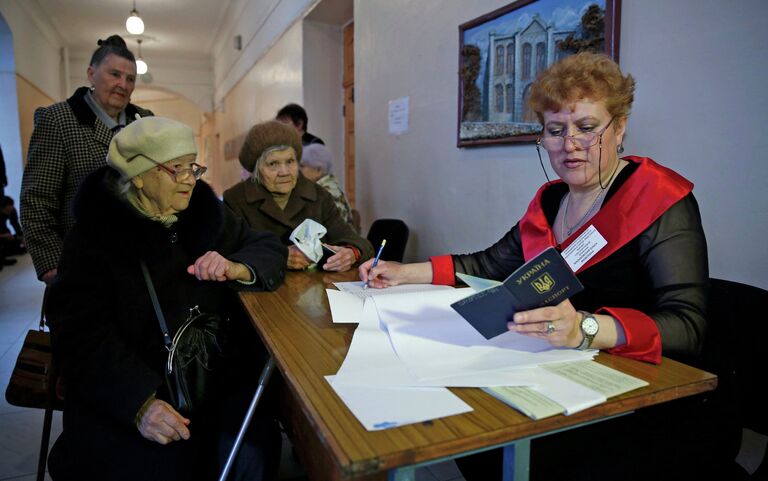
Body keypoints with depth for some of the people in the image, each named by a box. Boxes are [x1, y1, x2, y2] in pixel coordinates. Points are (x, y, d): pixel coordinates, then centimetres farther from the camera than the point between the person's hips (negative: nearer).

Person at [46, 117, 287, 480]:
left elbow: (269, 248, 9)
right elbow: (82, 334, -13)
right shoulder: (94, 235, -6)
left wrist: (235, 268, -15)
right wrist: (139, 402, -29)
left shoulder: (206, 211, 7)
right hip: (132, 386, -2)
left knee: (249, 452, -21)